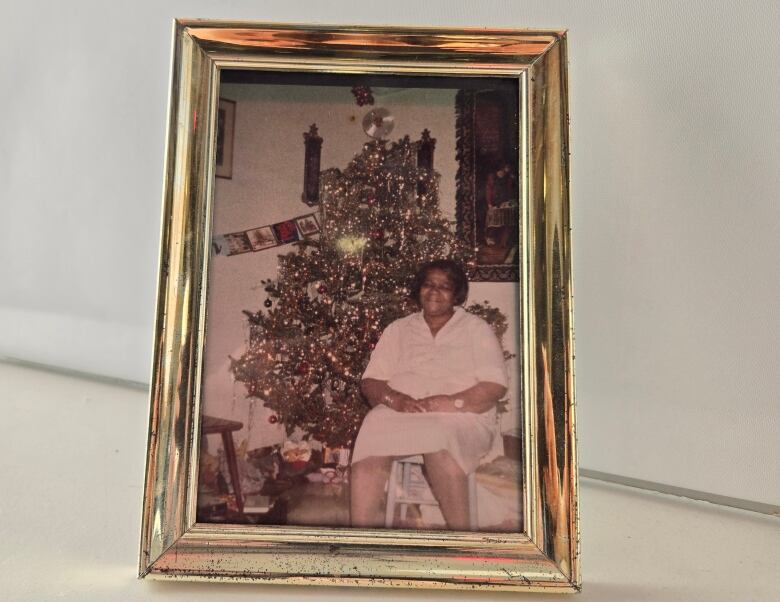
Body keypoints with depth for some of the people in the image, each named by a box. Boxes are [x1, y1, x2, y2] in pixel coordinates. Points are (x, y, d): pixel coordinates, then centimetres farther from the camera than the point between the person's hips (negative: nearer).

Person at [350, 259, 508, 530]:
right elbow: (369, 382, 13)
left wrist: (453, 402, -14)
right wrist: (394, 399, -10)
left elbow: (495, 386, 2)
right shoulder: (398, 329, 22)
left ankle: (460, 529, -23)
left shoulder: (476, 328, 15)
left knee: (439, 442, -37)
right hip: (397, 414, 2)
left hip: (461, 417, -2)